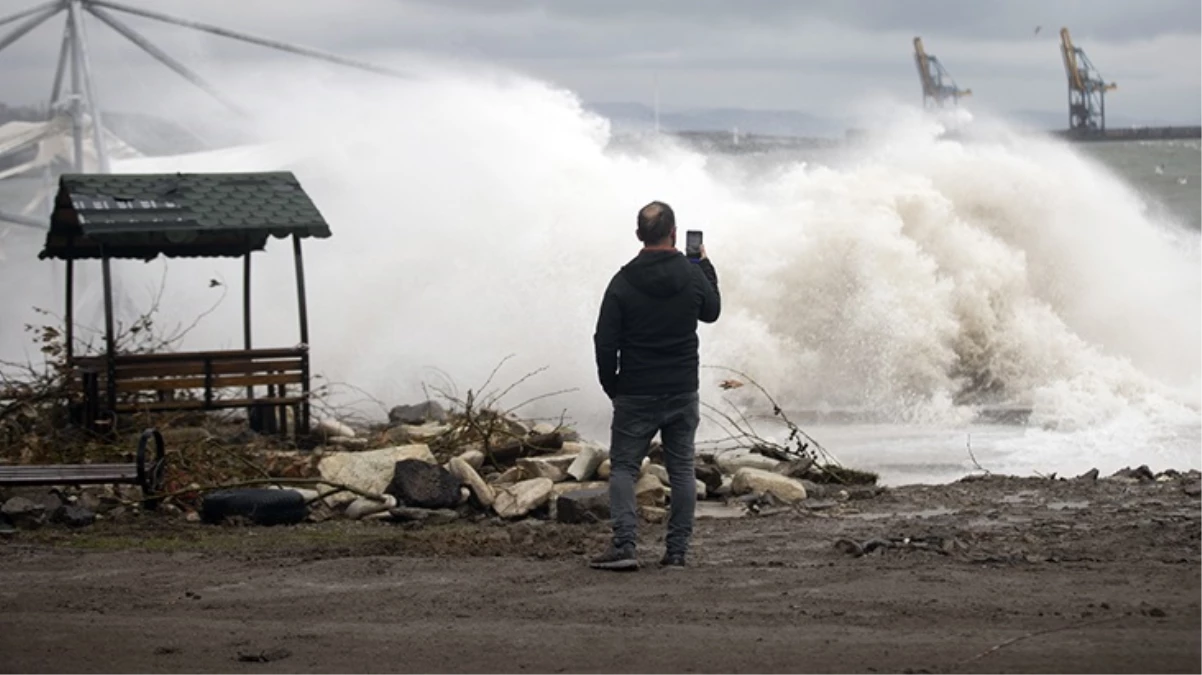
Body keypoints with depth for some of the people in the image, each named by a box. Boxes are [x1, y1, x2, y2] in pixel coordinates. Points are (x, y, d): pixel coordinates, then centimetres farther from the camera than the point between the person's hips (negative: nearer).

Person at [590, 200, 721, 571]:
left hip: (636, 396, -2)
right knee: (681, 470, 9)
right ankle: (677, 551, 7)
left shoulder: (623, 282, -10)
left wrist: (611, 386, 6)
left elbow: (605, 342, -9)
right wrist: (707, 267, 30)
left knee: (623, 468, 4)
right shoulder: (693, 275, -5)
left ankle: (623, 546, -11)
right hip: (683, 394, 2)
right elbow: (712, 311, 17)